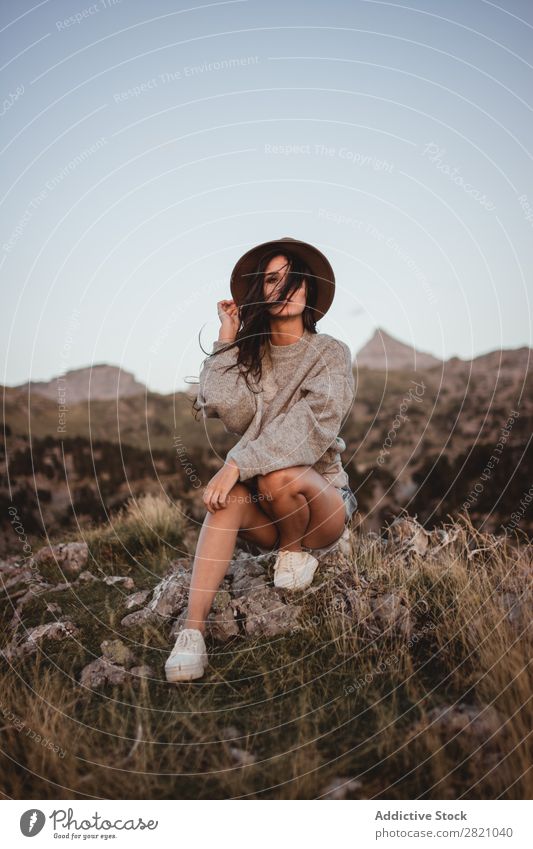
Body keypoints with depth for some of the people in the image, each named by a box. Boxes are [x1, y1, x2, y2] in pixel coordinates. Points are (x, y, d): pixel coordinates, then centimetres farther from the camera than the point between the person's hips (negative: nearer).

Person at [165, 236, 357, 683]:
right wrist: (227, 340, -8)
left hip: (323, 497, -3)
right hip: (265, 503, 3)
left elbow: (309, 427, -21)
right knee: (230, 496, -30)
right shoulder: (250, 352, 6)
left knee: (280, 477, -35)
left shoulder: (331, 353, -6)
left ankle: (297, 550, -3)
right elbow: (232, 412, -13)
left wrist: (239, 464, -31)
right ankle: (193, 630, -37)